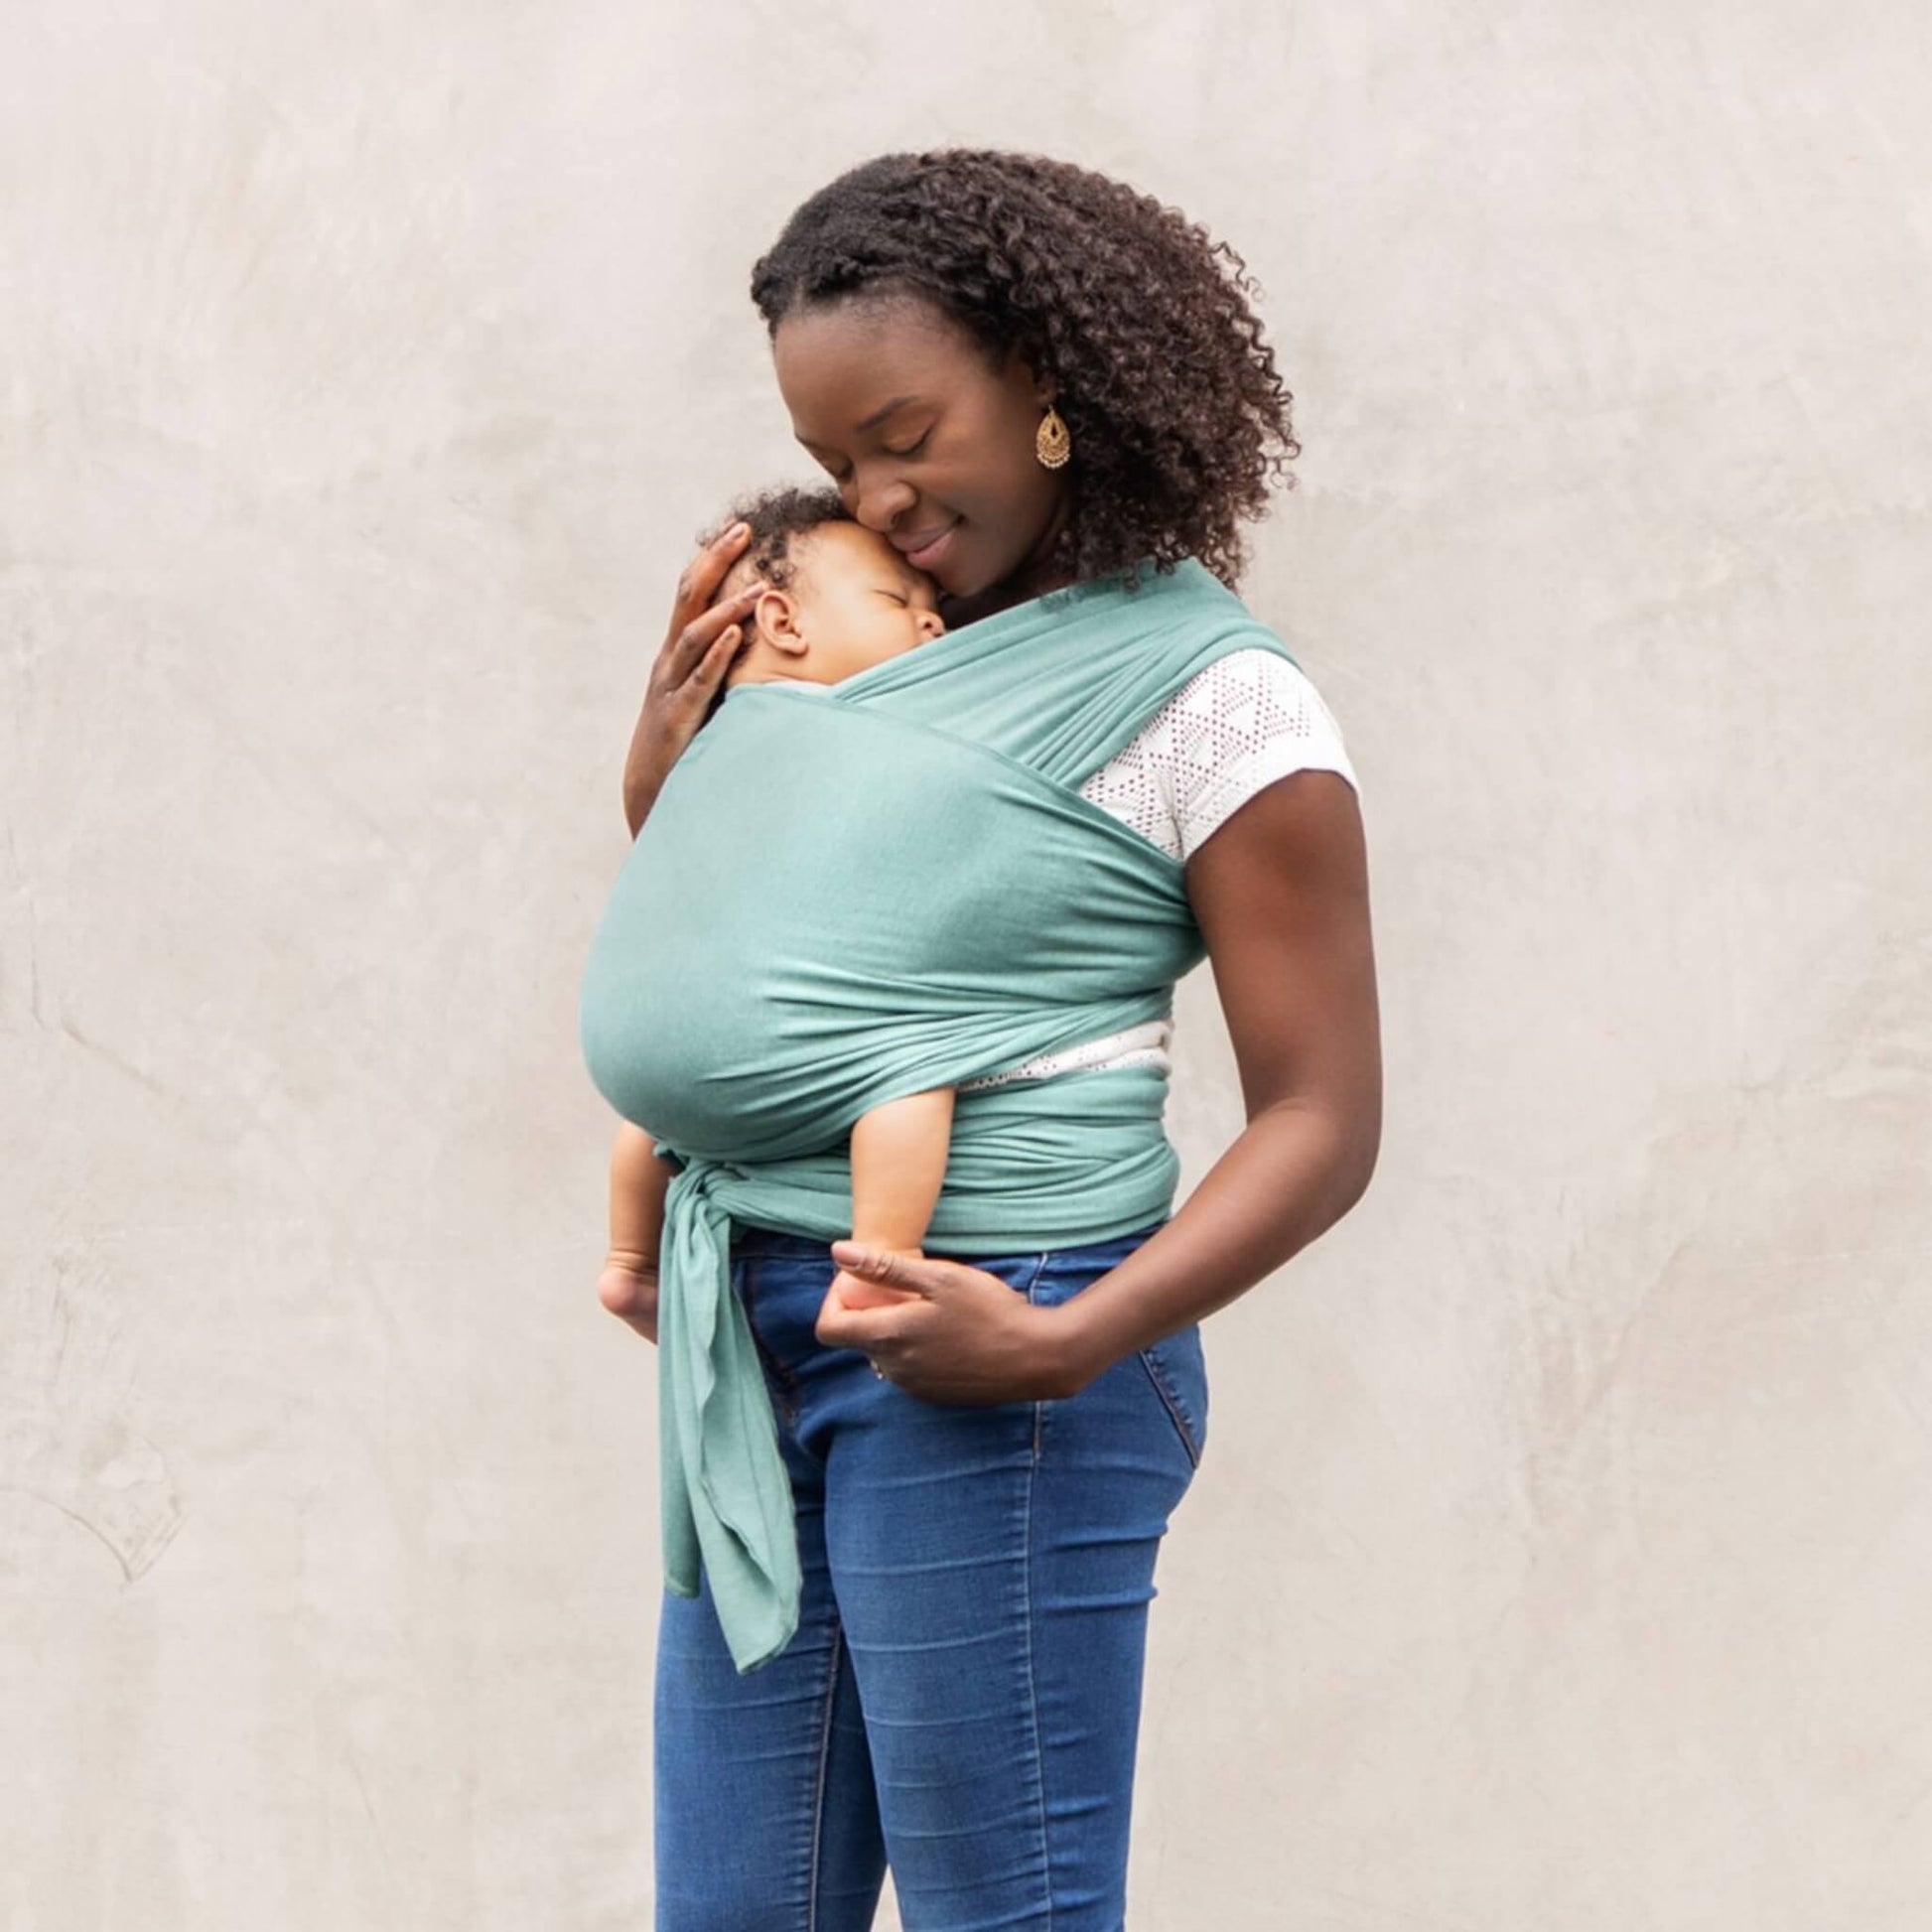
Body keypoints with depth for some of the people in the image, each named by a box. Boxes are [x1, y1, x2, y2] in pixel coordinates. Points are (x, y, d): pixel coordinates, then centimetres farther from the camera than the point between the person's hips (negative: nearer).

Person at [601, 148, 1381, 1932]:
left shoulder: (1213, 700, -4)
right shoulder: (879, 663, 15)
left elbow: (1323, 1124, -8)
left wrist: (1068, 1344, -21)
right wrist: (665, 788, 6)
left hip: (988, 1363, -7)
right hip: (768, 1335, 7)